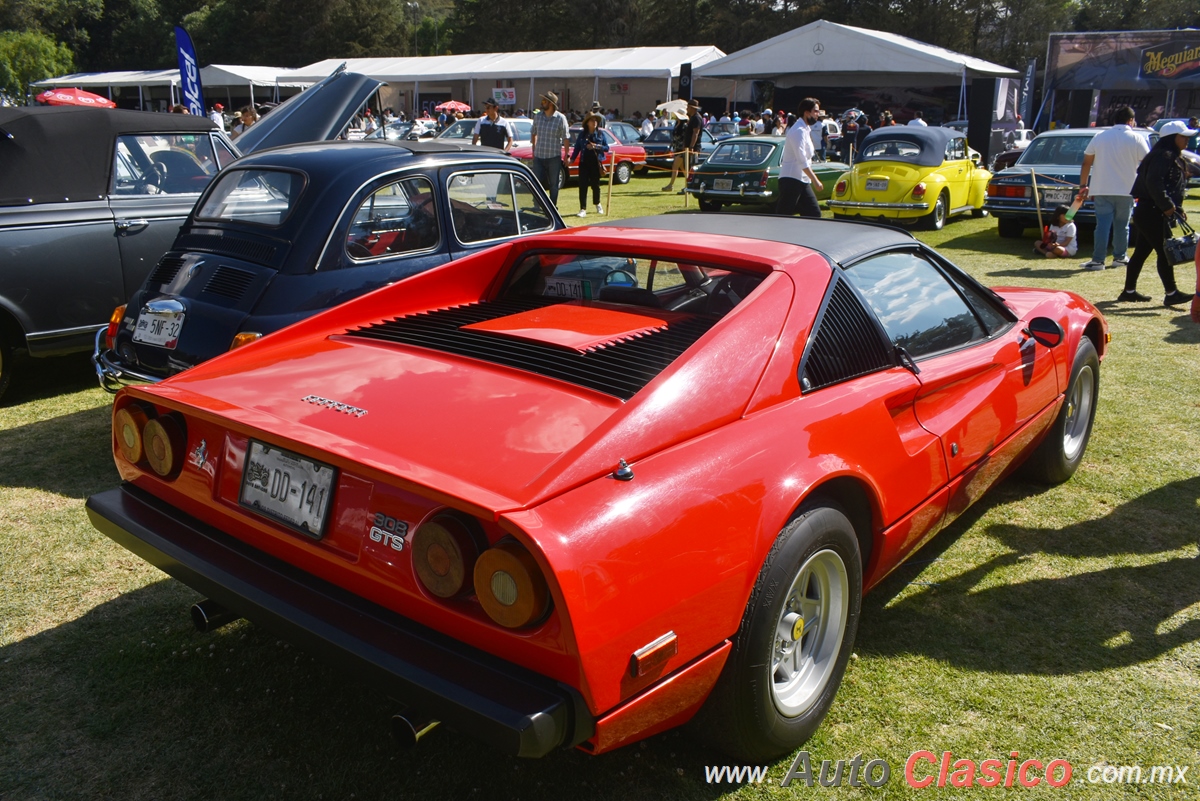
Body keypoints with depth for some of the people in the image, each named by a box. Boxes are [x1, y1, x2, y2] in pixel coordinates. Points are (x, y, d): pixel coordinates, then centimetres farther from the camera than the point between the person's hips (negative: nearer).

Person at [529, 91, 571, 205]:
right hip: (538, 157, 3)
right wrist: (533, 149, 12)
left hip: (554, 157, -3)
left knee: (553, 184, 7)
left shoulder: (560, 118, -8)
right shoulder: (538, 117, 4)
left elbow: (566, 138, -6)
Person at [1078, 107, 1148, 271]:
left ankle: (1098, 260, -8)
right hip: (1126, 190, -1)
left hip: (1101, 190, 1)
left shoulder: (1100, 137, 5)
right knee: (1122, 226, 11)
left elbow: (1086, 163, 6)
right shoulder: (1137, 139, -1)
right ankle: (1119, 257, 18)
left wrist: (1083, 185, 11)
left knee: (1102, 225, -1)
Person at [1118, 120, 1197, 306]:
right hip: (1152, 212, -11)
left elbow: (1173, 187, 24)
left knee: (1141, 252, 12)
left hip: (1148, 212, 11)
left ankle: (1129, 291, 18)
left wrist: (1177, 209, 16)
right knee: (1165, 252, -8)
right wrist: (1167, 205, -23)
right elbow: (1153, 183, -25)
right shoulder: (1164, 156, -13)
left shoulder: (1172, 157, 20)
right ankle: (1171, 293, -6)